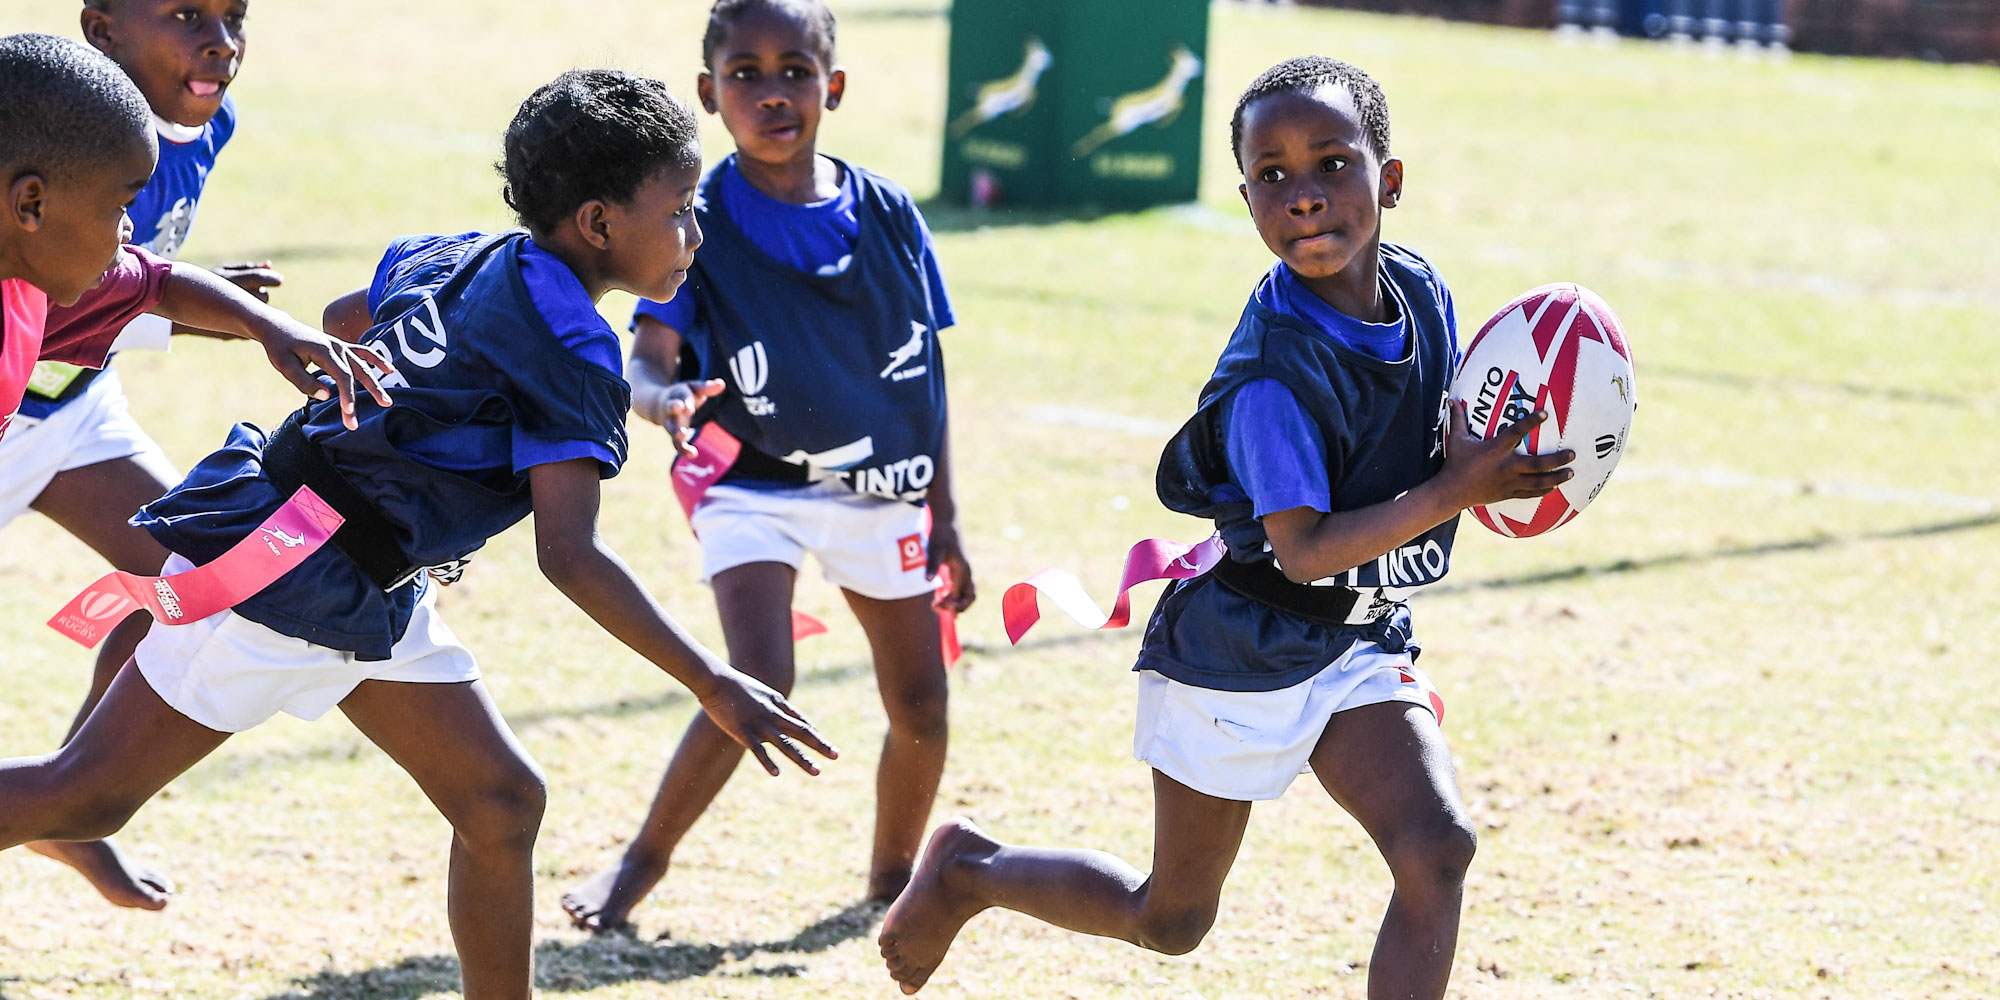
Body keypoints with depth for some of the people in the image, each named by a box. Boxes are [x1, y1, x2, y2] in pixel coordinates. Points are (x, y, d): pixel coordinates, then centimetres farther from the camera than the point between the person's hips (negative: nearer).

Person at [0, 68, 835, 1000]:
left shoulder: (451, 258, 6)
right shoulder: (573, 357, -18)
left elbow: (342, 319, 27)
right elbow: (569, 555, -26)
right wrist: (712, 684, -25)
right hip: (276, 571, -10)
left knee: (500, 801, 6)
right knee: (85, 797, -4)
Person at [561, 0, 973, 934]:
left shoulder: (888, 215, -3)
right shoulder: (699, 219, -11)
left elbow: (927, 379, 4)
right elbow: (647, 354, -21)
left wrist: (944, 523, 5)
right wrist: (660, 396, -45)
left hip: (882, 494, 4)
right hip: (756, 484, -3)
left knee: (921, 707, 6)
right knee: (759, 682, -21)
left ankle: (894, 875, 32)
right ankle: (643, 859, -3)